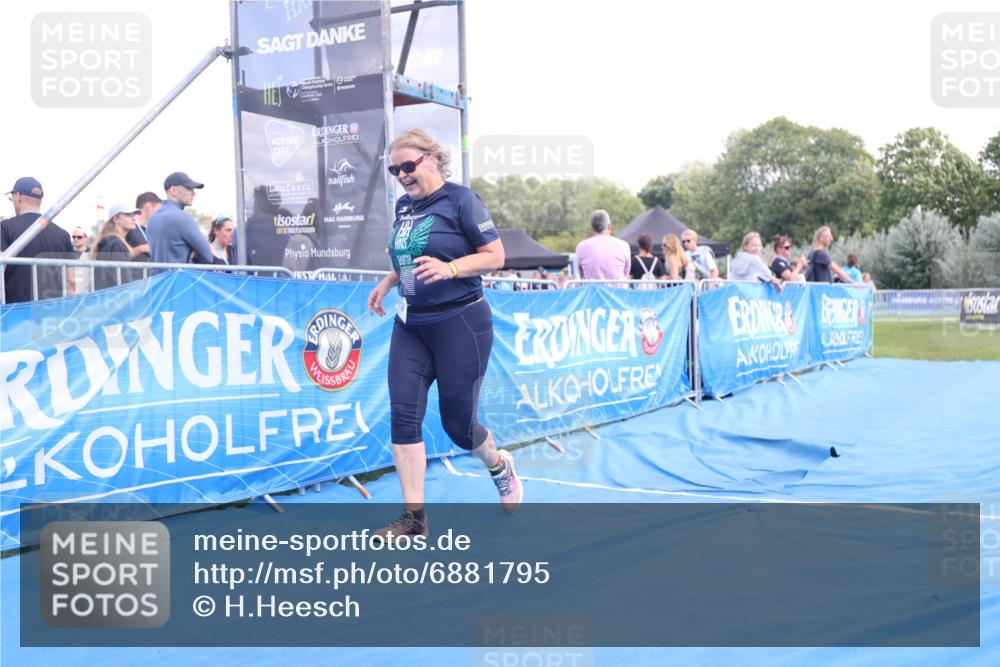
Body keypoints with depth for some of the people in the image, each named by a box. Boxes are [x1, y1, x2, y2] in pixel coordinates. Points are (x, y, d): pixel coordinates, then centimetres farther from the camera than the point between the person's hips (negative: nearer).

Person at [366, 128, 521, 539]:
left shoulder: (459, 198, -10)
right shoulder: (404, 205, 10)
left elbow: (495, 256, -12)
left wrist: (450, 268, -25)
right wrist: (387, 283, 10)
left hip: (460, 323, -6)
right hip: (410, 325, 6)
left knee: (458, 424, 3)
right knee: (404, 415, -5)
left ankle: (499, 466, 38)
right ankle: (414, 517, 2)